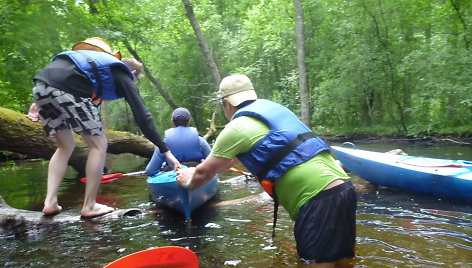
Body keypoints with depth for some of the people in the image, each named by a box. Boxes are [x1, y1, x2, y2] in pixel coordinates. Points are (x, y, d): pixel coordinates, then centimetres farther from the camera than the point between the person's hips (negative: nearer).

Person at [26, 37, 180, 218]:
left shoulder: (96, 59, 35)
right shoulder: (121, 75, 15)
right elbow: (142, 115, 7)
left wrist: (40, 102, 20)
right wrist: (165, 151, 7)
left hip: (40, 84, 8)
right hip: (65, 89, -8)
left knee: (66, 146, 21)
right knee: (98, 145, 7)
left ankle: (50, 202, 13)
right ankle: (89, 206, 9)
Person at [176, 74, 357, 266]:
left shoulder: (236, 128, -4)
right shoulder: (271, 108, 21)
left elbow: (203, 174, 10)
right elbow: (237, 154, 37)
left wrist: (189, 182, 33)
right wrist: (208, 169, 48)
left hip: (319, 200, -9)